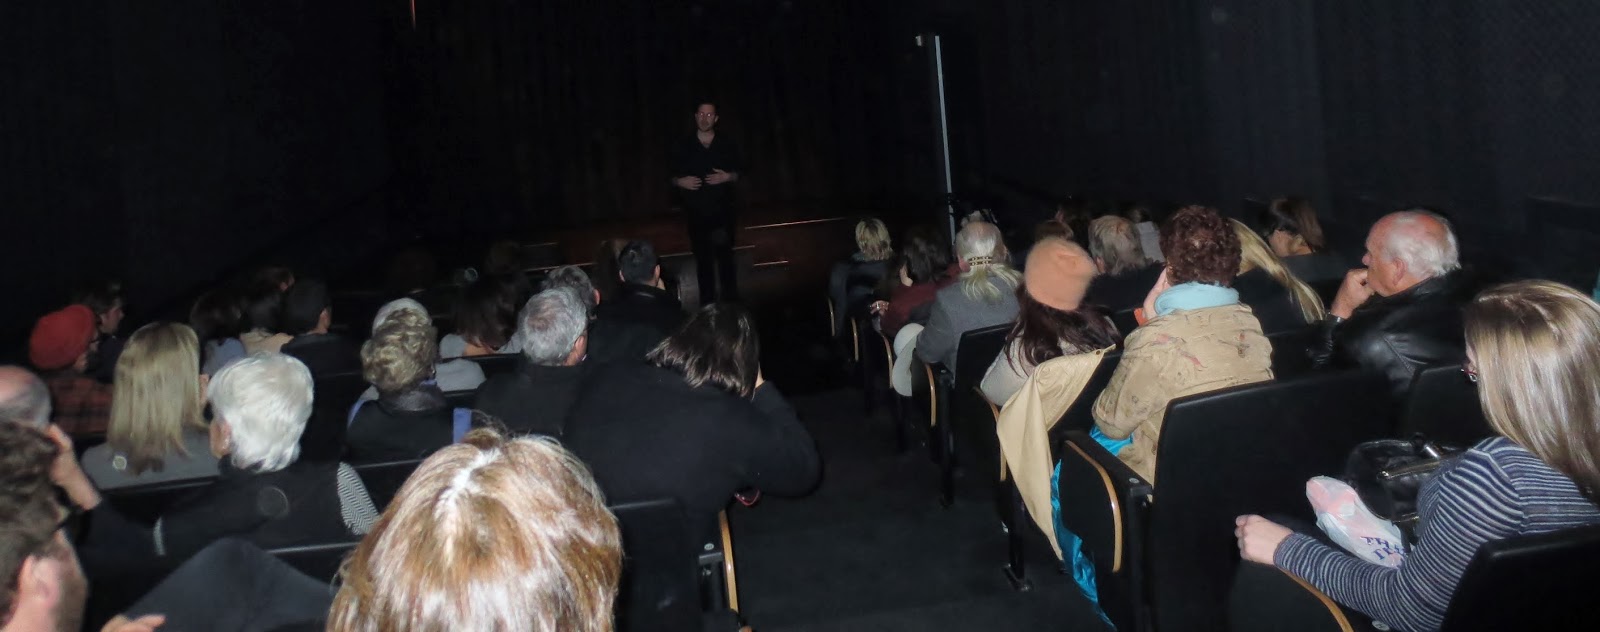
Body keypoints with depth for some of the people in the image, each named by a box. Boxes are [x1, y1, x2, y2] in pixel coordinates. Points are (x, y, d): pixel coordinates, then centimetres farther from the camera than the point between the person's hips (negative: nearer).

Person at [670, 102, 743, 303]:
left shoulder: (727, 144, 2)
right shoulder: (682, 146, 3)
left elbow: (739, 172, 9)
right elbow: (672, 177, 10)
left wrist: (728, 177, -12)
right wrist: (680, 181, -11)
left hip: (722, 211, -1)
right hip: (696, 213, 1)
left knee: (725, 256, 0)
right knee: (703, 259, 7)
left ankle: (731, 302, 9)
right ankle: (707, 304, 15)